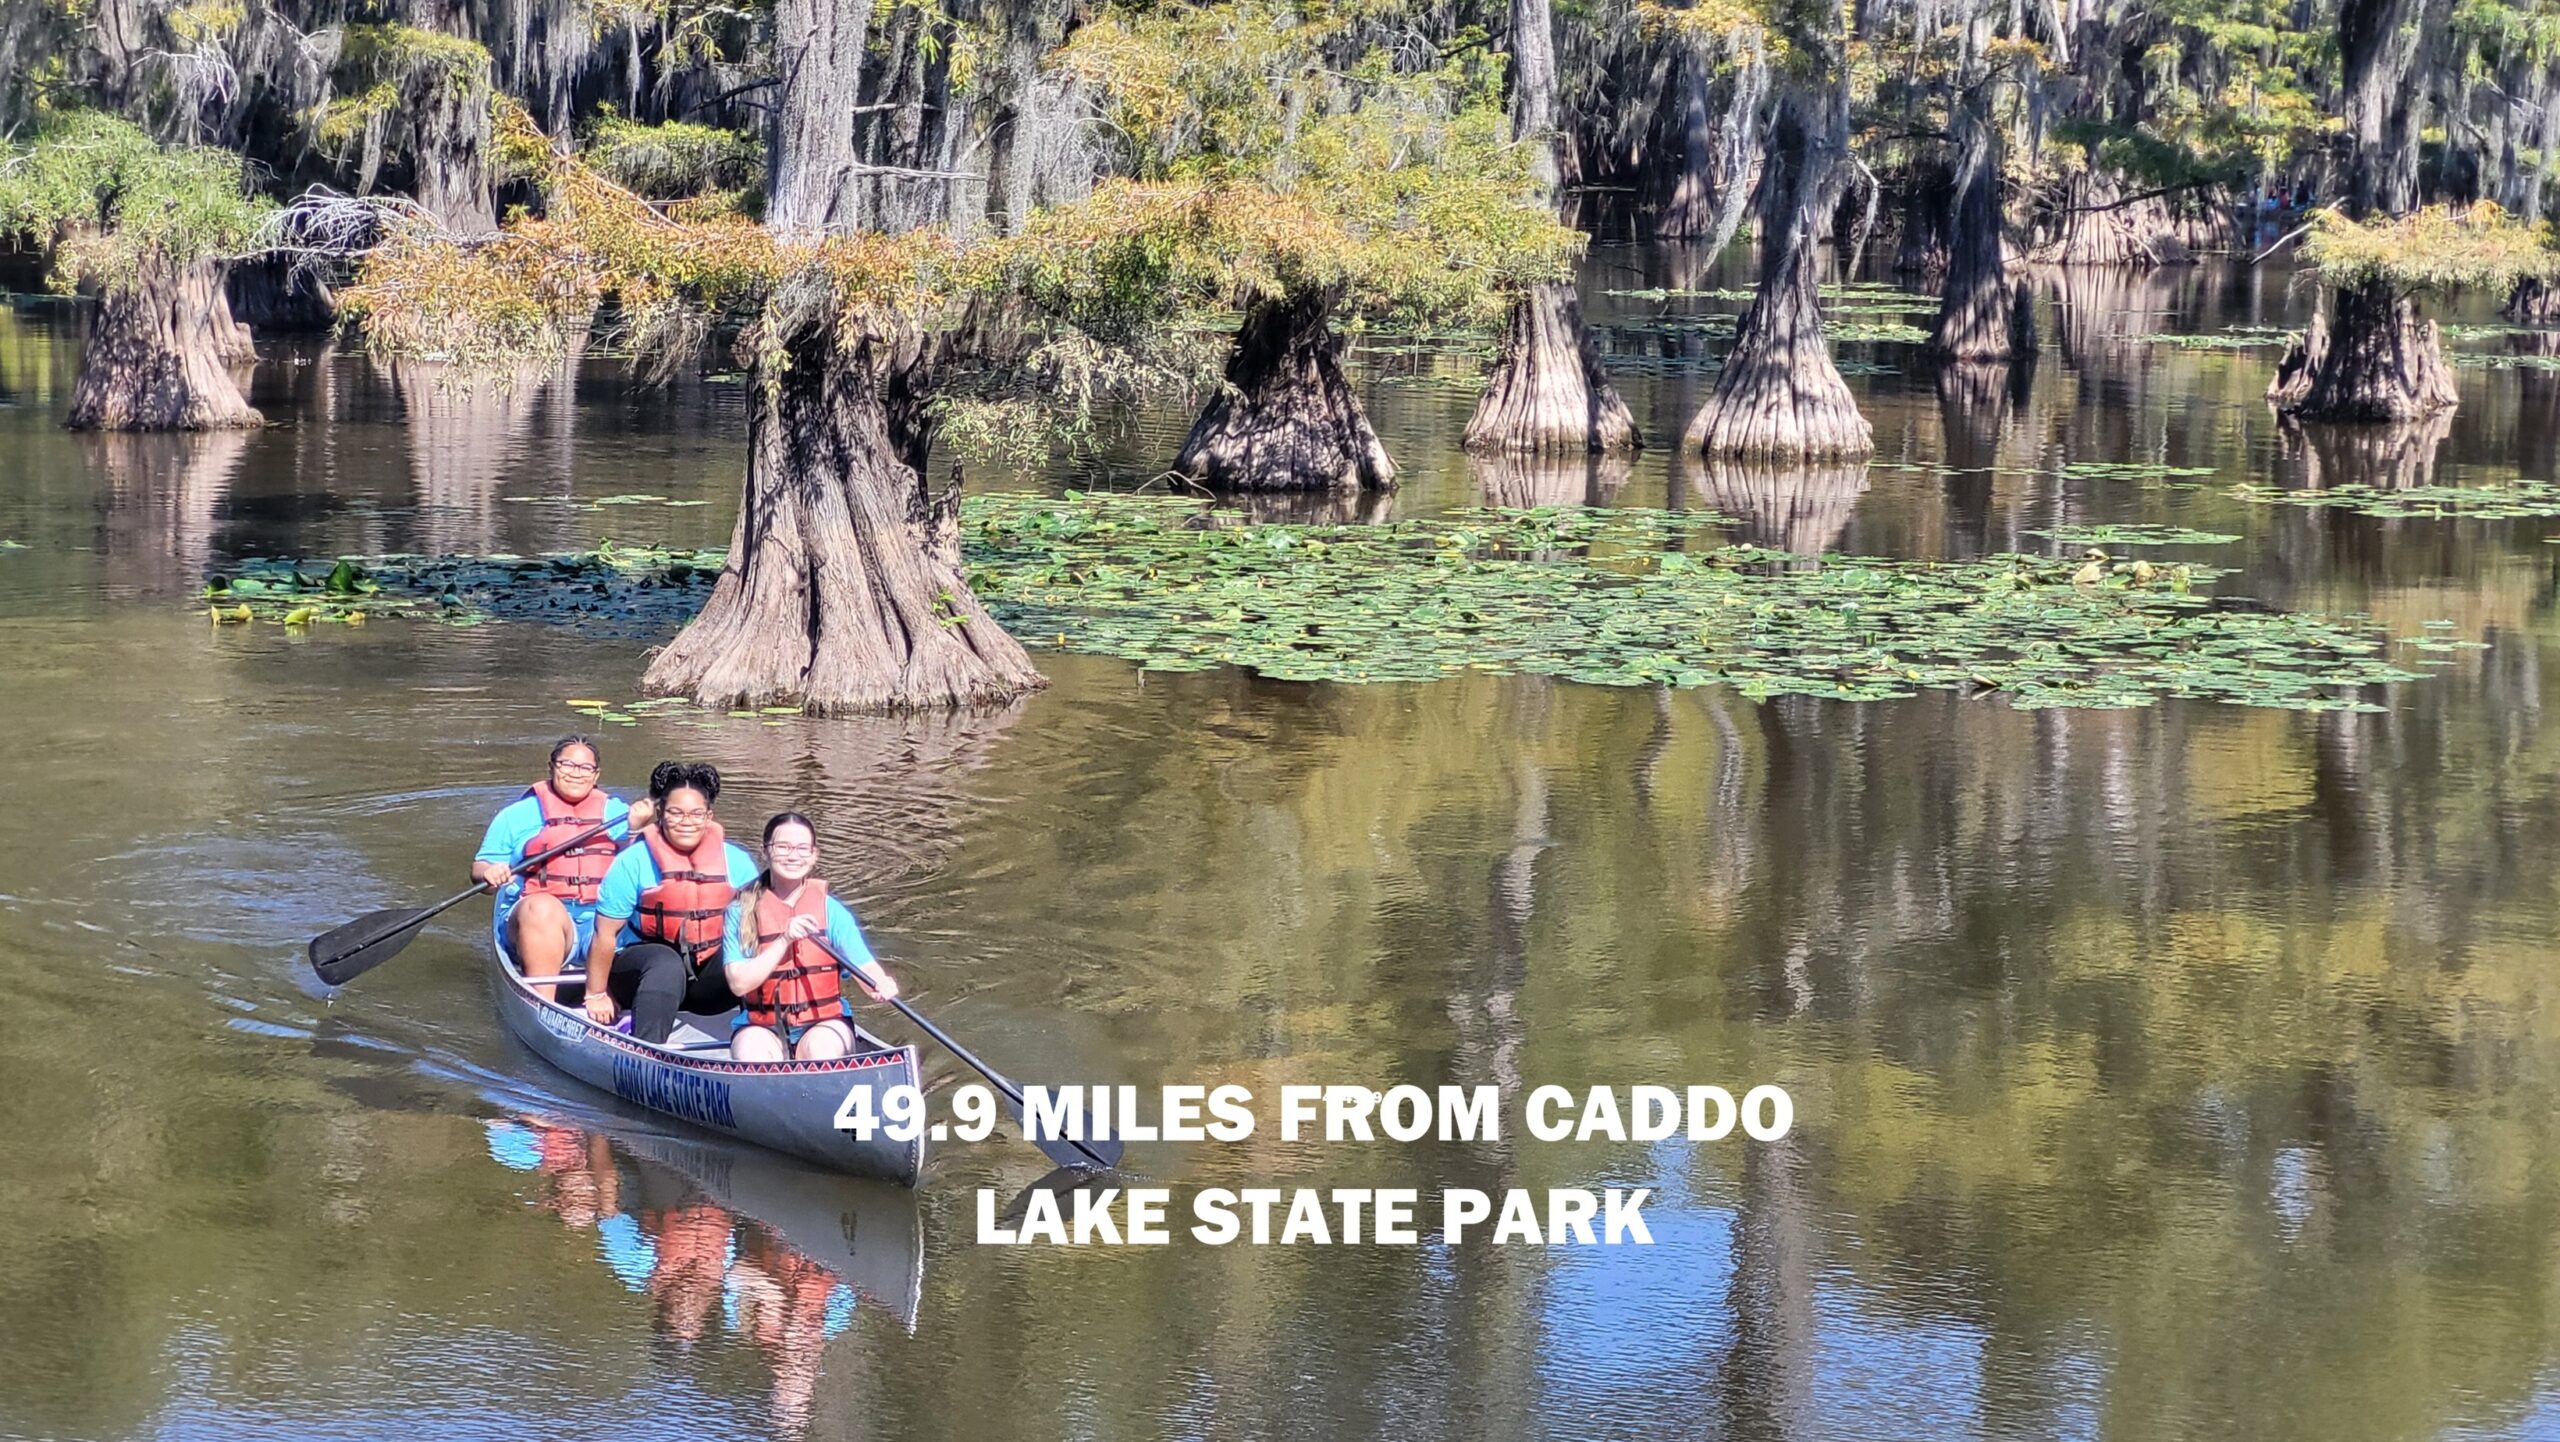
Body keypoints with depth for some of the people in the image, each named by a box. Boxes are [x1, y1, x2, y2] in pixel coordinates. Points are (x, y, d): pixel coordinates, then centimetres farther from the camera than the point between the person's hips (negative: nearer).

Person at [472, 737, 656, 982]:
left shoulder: (615, 812, 19)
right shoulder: (518, 815, 16)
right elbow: (479, 870, 14)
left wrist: (635, 830, -10)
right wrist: (490, 874, -9)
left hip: (606, 918, 1)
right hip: (534, 918, -1)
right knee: (542, 907, -36)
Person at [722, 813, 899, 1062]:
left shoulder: (831, 910, 1)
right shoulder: (741, 912, -1)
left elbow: (864, 965, -10)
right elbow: (739, 983, -10)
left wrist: (881, 985, -33)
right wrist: (784, 940, -20)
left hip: (825, 1023, 1)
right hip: (762, 1027, -1)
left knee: (820, 1050, -32)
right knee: (751, 1053, -33)